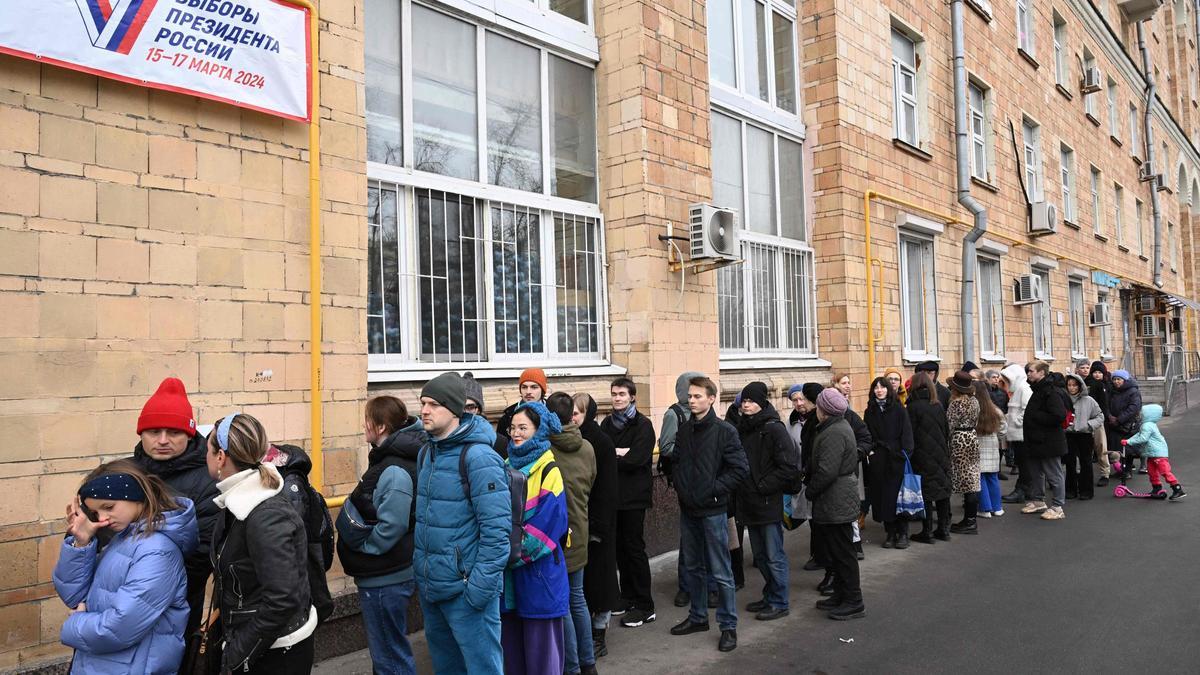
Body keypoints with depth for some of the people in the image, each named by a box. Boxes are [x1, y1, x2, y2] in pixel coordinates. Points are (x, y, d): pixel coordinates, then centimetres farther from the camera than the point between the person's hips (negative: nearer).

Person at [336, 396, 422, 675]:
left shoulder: (394, 471, -23)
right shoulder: (386, 459, 7)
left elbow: (390, 529, -27)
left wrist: (361, 546, -12)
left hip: (385, 579, -10)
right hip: (382, 575, 10)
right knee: (392, 650, 23)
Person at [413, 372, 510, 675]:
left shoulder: (478, 456, -18)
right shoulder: (425, 453, 7)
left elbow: (496, 529, -20)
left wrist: (480, 587, -21)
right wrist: (420, 570, 14)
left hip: (465, 589, -8)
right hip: (429, 585, 8)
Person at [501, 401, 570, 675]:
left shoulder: (548, 469, -10)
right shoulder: (508, 465, 9)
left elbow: (548, 523, -17)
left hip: (538, 569, -6)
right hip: (509, 571, 6)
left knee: (541, 641, 3)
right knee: (511, 640, 14)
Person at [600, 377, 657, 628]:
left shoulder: (643, 425, -8)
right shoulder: (607, 423, 12)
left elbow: (636, 460, -19)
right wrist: (619, 453, -13)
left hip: (634, 496, -6)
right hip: (613, 494, 6)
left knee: (634, 548, -2)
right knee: (620, 547, 12)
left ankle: (645, 607, 6)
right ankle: (628, 598, 25)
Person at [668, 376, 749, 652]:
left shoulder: (725, 431, -11)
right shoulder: (684, 430, 7)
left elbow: (740, 469, -13)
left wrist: (714, 490, -14)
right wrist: (681, 487, 2)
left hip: (713, 510, -6)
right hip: (688, 509, 6)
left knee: (720, 572, 0)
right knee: (692, 566, 17)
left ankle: (728, 626, 12)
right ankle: (698, 616, 32)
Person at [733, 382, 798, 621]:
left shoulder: (774, 429, -13)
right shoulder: (742, 429, 9)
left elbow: (790, 466, -17)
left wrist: (764, 486, -15)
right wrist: (741, 486, 7)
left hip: (769, 503, -7)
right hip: (749, 503, 7)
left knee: (774, 556, 2)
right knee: (760, 555, 17)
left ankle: (779, 603, 13)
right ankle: (770, 596, 30)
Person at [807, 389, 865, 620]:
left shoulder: (834, 434, -22)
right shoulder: (840, 426, 12)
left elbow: (827, 471, -26)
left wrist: (810, 491, -13)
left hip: (835, 503, -11)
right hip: (837, 501, 11)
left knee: (842, 552, -2)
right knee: (837, 551, 18)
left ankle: (854, 602, 7)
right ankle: (841, 595, 28)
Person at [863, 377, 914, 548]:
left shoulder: (899, 409, 1)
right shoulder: (869, 412, 9)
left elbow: (906, 433, -4)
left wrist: (905, 454, -12)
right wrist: (869, 451, 0)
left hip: (896, 459, -3)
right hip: (877, 460, 3)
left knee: (898, 495, -2)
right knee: (882, 497, 3)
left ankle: (903, 533, 8)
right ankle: (891, 533, 12)